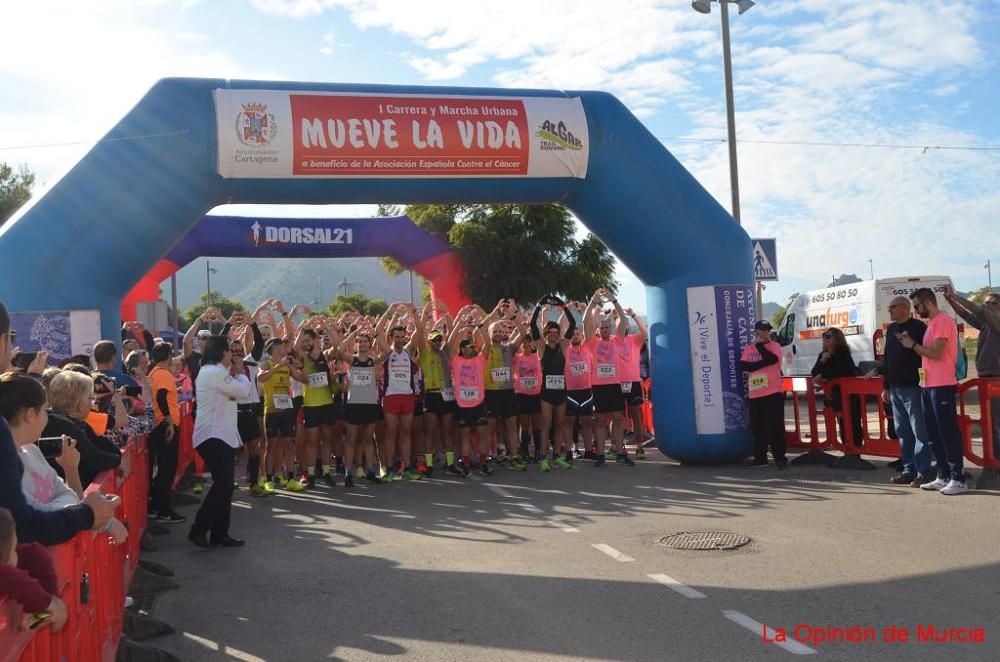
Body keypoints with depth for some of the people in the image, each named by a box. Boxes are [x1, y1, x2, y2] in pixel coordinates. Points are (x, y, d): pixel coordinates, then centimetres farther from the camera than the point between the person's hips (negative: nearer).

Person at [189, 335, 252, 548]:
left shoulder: (210, 371, 18)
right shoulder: (215, 372, -16)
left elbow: (233, 391, 17)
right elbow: (243, 390, -16)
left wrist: (234, 372, 7)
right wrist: (239, 372, 1)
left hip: (221, 435, 11)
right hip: (213, 437, -11)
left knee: (224, 485, 10)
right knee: (223, 484, -15)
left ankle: (219, 534, 14)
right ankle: (199, 529, -8)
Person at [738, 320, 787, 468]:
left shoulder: (774, 346, 1)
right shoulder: (749, 348, 12)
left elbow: (771, 359, -19)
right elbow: (743, 365, -2)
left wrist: (760, 345, -10)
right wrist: (762, 363, -13)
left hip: (773, 392, -4)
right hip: (754, 394, 4)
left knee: (775, 426, -6)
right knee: (757, 427, 8)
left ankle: (780, 458, -1)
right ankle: (760, 458, 17)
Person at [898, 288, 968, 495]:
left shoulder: (943, 321, -12)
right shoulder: (932, 323, 19)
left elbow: (936, 353, -19)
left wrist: (913, 345, -8)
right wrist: (911, 342, 7)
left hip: (942, 386, -10)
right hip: (928, 385, 10)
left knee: (948, 433, -6)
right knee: (933, 435, 12)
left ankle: (958, 479, -2)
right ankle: (943, 477, 18)